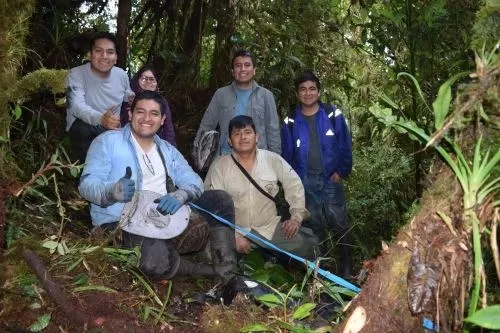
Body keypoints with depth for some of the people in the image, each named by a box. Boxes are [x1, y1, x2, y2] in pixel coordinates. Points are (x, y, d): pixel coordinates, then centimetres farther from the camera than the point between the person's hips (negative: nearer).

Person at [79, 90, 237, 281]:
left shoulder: (168, 150, 19)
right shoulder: (108, 142, 1)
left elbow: (193, 181, 8)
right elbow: (87, 184, -8)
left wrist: (180, 195, -17)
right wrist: (113, 191, -31)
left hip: (171, 222, 6)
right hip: (129, 226, -6)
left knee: (221, 199, -5)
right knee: (156, 261, -38)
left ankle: (226, 277, -8)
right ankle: (209, 274, -8)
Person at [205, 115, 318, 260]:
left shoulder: (273, 159, -1)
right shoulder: (219, 166, -7)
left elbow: (294, 185, 7)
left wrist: (296, 217, -3)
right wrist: (234, 236, -17)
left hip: (270, 227, 2)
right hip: (235, 230, -2)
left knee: (306, 243, -13)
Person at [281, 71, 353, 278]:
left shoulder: (333, 116, -4)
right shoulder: (291, 122, 1)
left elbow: (345, 146, -1)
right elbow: (287, 154, 6)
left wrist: (342, 171, -6)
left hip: (331, 179, -1)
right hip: (305, 182, 2)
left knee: (339, 224, 2)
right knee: (314, 226, 12)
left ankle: (346, 268, 15)